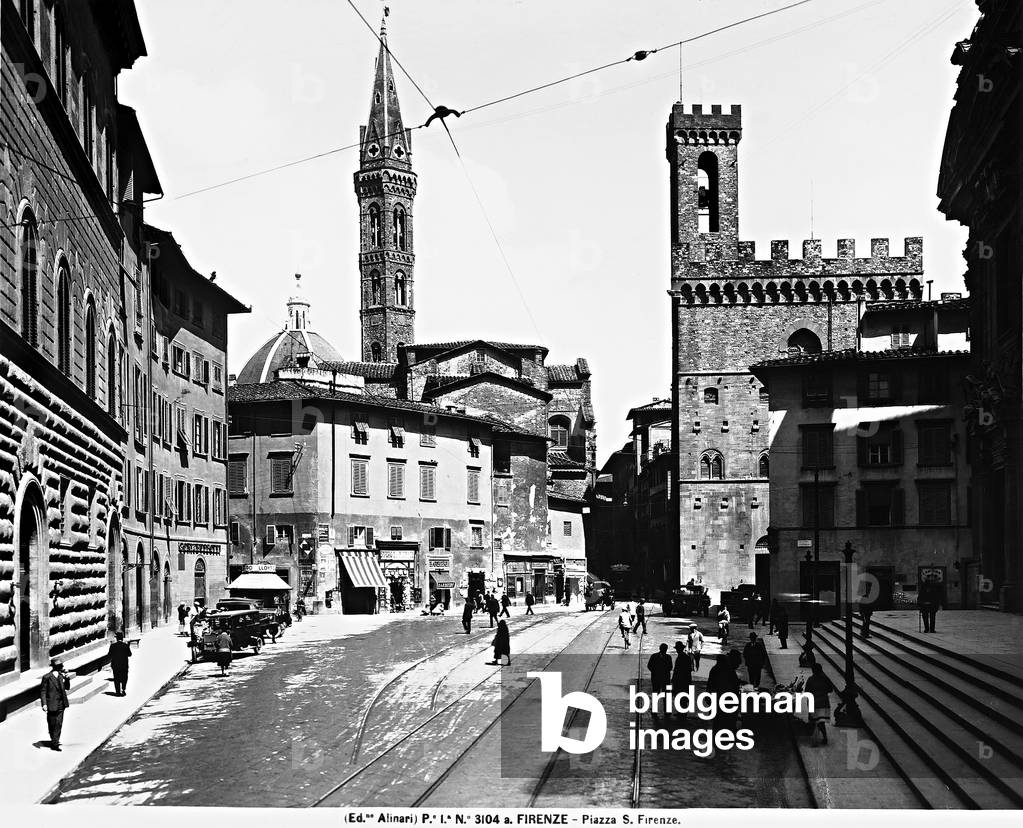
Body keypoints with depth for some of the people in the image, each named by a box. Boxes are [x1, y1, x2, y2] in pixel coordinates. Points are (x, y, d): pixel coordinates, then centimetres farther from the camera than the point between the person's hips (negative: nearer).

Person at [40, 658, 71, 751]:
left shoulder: (61, 675, 6)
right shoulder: (47, 677, -11)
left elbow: (67, 688, 11)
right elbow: (43, 691, -10)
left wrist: (67, 679, -7)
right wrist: (44, 704, -18)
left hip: (61, 704, 4)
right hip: (52, 704, -4)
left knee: (59, 724, 0)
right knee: (52, 724, 9)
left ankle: (55, 743, 5)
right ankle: (54, 741, 24)